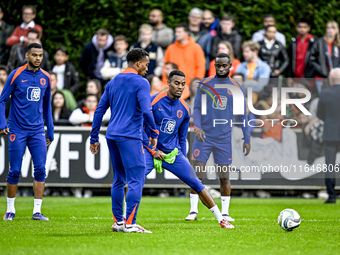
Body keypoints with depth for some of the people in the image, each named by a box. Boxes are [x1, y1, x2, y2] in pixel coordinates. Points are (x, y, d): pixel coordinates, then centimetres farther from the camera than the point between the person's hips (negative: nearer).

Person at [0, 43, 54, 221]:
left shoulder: (45, 78, 8)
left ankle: (37, 211, -1)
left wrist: (50, 131, 16)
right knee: (14, 171, 0)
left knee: (40, 170, -5)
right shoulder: (16, 75, -4)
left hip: (37, 131, 3)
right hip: (17, 131, -3)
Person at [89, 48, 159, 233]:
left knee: (119, 180, 15)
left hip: (112, 135, 8)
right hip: (130, 137, -8)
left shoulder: (113, 82, 16)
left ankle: (117, 221, 16)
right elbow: (146, 111, -16)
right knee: (136, 180, -7)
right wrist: (154, 134, -3)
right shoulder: (141, 83, -5)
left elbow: (100, 110, 15)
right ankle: (129, 223, -13)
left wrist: (94, 138, 18)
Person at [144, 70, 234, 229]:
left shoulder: (184, 109, 5)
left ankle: (221, 219, 4)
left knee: (196, 184, -3)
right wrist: (153, 150, -11)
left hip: (173, 152, 4)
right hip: (152, 150, -4)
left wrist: (183, 160, 13)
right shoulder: (153, 102, -10)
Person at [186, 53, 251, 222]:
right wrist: (197, 127, -14)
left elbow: (242, 115, 9)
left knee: (224, 177, 1)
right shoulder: (205, 84, 2)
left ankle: (225, 213, 9)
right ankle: (193, 211, 1)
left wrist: (247, 139, 6)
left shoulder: (236, 88, 4)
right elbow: (197, 108, 3)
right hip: (204, 136, 0)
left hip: (224, 138, 0)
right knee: (197, 174, -6)